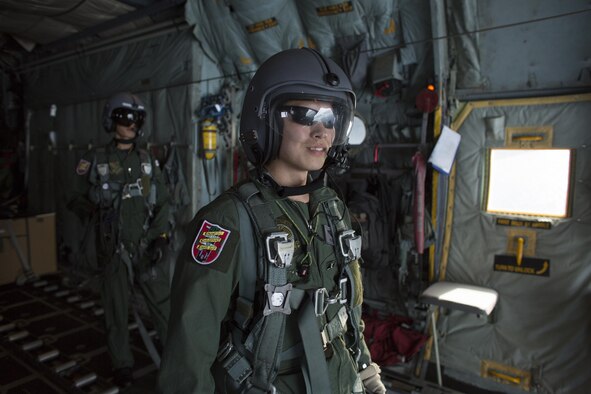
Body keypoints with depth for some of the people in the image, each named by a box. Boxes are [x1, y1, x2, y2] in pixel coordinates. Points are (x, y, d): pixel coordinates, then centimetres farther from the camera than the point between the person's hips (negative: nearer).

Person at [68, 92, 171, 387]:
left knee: (163, 302, 3)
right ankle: (122, 365, 27)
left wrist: (160, 237, -4)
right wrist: (97, 215, -15)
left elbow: (162, 203, 7)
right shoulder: (95, 160, 1)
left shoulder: (147, 160, 8)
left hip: (146, 247, 2)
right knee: (116, 307, 9)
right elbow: (77, 201, 5)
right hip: (113, 248, -1)